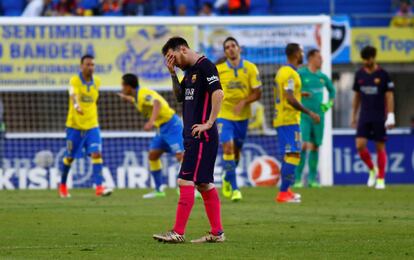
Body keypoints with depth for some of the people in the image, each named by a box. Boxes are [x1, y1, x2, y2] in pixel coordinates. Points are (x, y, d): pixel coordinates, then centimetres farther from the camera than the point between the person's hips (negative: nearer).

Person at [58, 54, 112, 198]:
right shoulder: (75, 81, -12)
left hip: (92, 125, 3)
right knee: (69, 157, 9)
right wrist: (77, 106, -52)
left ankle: (99, 187, -19)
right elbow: (74, 95, -33)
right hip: (74, 125, -3)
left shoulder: (97, 82, 4)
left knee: (96, 154, -15)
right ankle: (63, 185, 31)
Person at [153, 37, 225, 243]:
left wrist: (208, 124, -22)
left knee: (186, 181, -11)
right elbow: (180, 97, 24)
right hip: (192, 135, 10)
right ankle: (217, 233, 13)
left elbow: (218, 94, -21)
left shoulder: (205, 66, -11)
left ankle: (178, 233, -12)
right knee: (204, 184, 10)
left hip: (202, 135, -10)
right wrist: (173, 74, 11)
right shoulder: (189, 70, 18)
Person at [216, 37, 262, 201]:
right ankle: (234, 188, -16)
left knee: (236, 151, 12)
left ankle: (227, 179, 39)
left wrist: (244, 102, -20)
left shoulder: (250, 68, -4)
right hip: (224, 115, -2)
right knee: (228, 148, -17)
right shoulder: (218, 70, -3)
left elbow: (257, 93, -6)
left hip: (242, 116, 2)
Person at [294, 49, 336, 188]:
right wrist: (300, 93, -19)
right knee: (304, 145, -14)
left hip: (318, 116, 5)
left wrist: (329, 104, 15)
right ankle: (298, 179, -10)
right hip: (303, 116, -5)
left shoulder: (322, 76, 11)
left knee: (315, 147, 6)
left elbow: (332, 89, 28)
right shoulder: (301, 74, -4)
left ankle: (312, 179, 13)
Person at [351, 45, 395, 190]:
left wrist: (390, 116, -12)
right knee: (360, 145, -9)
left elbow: (389, 96, -6)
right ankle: (372, 170, 13)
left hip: (379, 117, -3)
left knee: (380, 147, 0)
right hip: (364, 116, 3)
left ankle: (381, 178, 8)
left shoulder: (383, 74, -6)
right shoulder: (359, 74, 6)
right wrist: (354, 115, 15)